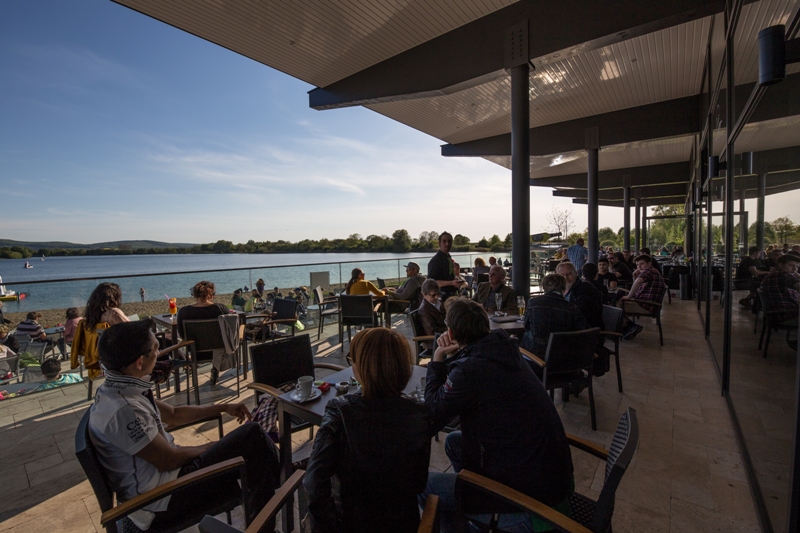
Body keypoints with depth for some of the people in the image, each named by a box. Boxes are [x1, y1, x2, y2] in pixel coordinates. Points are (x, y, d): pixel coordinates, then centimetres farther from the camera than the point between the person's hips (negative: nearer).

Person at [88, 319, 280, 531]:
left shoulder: (121, 388, 1)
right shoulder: (122, 409, -31)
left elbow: (173, 414, 13)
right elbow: (168, 460, -21)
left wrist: (223, 408, 13)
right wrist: (212, 447, -4)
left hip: (161, 472, 9)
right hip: (162, 499, -9)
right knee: (252, 436, -11)